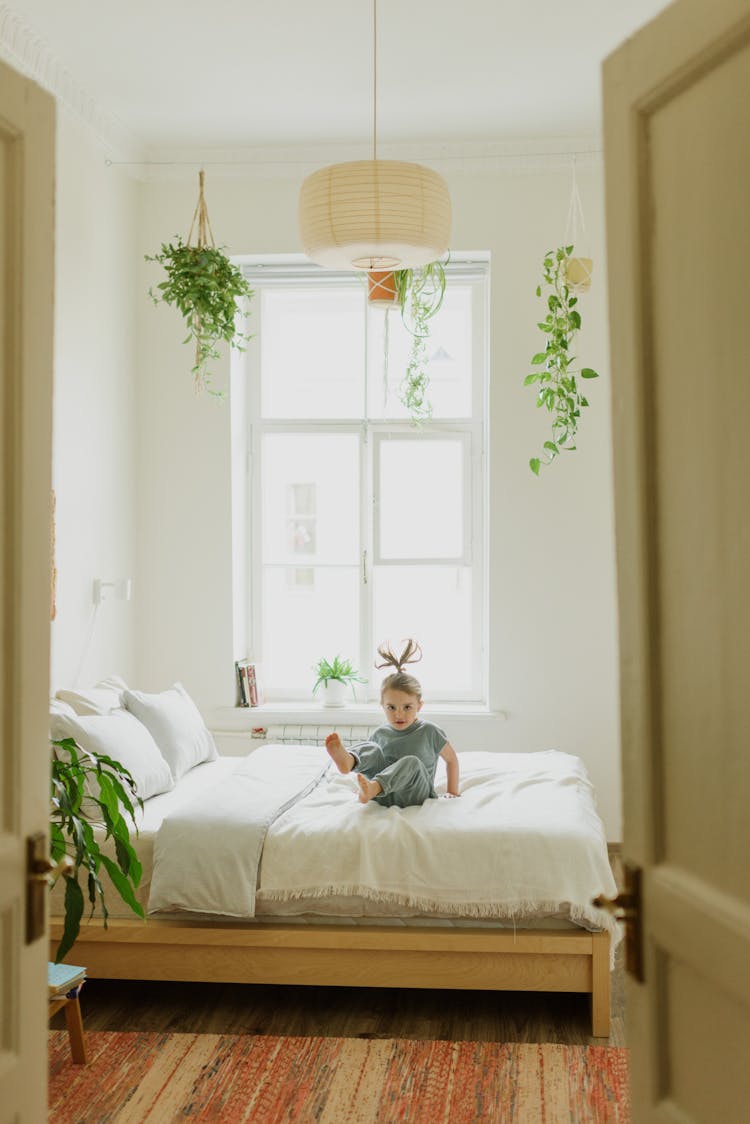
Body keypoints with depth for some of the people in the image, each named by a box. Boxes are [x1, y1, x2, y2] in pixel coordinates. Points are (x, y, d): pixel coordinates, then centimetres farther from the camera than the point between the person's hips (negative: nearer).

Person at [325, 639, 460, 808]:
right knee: (371, 748, -17)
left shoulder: (429, 731, 1)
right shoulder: (381, 733, 11)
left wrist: (452, 792, 10)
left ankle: (373, 788, -59)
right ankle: (348, 760, -55)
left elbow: (452, 759, 11)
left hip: (415, 795, -3)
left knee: (411, 762, -32)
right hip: (384, 798, 3)